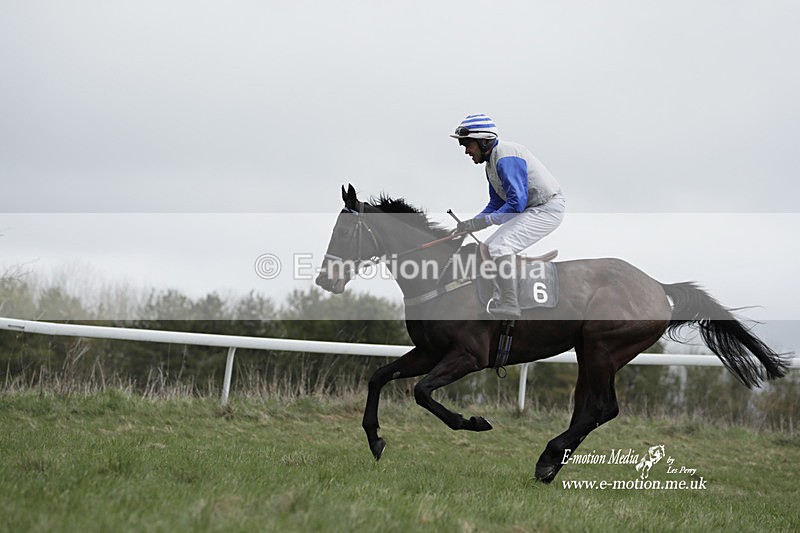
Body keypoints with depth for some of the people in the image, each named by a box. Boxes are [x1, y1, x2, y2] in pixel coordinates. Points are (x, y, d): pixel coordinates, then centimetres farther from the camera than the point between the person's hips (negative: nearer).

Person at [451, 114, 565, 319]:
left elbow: (516, 203, -27)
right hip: (531, 210, 11)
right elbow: (496, 204, 15)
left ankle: (509, 306, -23)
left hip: (548, 208, -11)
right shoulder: (492, 162, 12)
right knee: (489, 248, 12)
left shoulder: (506, 158, -22)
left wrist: (484, 221, -23)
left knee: (500, 247, -24)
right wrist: (469, 224, 1)